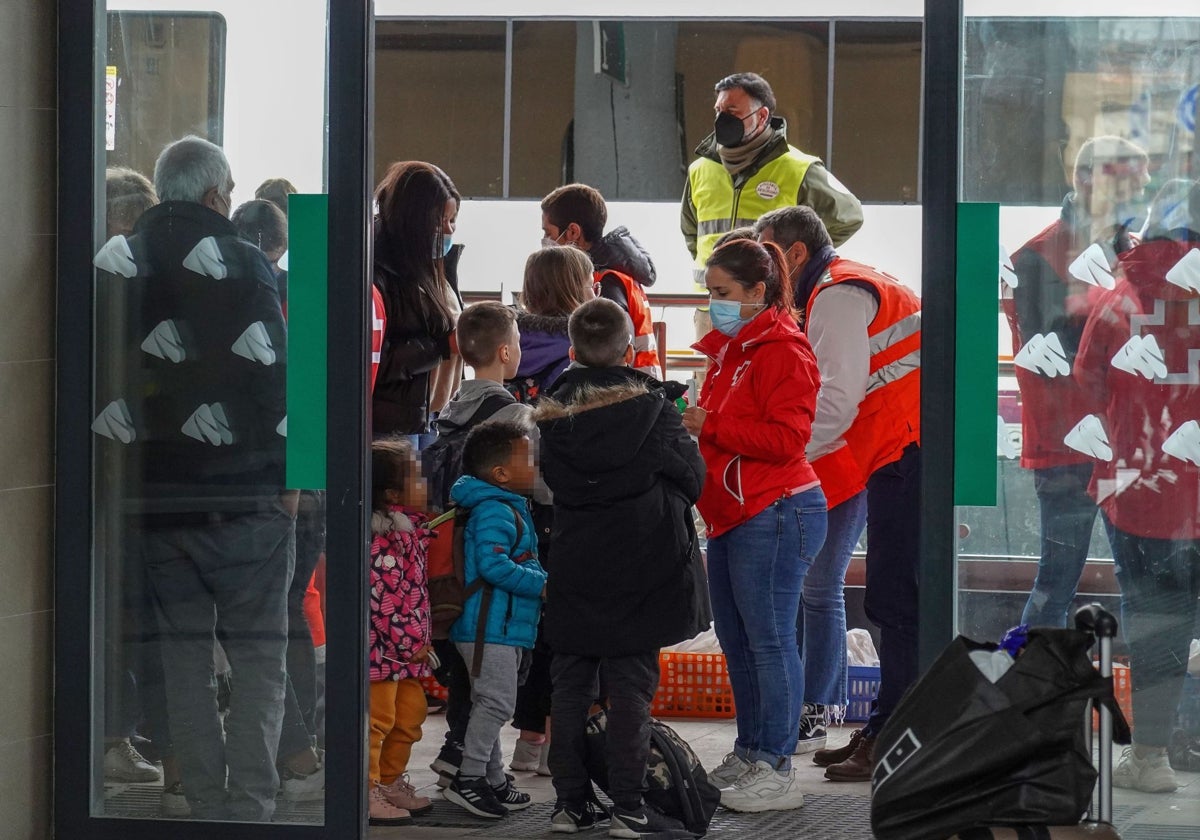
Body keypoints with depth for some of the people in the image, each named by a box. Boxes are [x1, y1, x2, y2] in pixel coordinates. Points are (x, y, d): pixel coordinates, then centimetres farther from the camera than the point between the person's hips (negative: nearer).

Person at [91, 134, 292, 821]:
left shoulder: (114, 267, 7)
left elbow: (103, 381, 8)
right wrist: (287, 478, -2)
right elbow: (273, 377, -11)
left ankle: (206, 803, 14)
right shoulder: (241, 263, -8)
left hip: (152, 499, 4)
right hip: (243, 499, -4)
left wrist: (122, 474, 14)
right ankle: (249, 806, -6)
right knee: (260, 658, 1)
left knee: (185, 655, 12)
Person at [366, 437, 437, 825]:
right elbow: (383, 596, -22)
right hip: (382, 645, -10)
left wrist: (421, 639, 16)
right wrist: (409, 643, -18)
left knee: (409, 713, 17)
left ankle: (391, 783, 29)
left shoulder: (413, 525, 12)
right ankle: (366, 792, -1)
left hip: (408, 647, 10)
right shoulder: (381, 535, -19)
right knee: (377, 717, -6)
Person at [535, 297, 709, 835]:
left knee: (570, 685, 10)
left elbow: (549, 480, 7)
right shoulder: (650, 404, -8)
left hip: (574, 566, 3)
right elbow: (691, 477, -3)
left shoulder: (553, 413, 1)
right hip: (640, 566, -3)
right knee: (631, 686, 0)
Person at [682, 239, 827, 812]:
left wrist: (711, 426, -19)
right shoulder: (730, 350, 18)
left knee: (769, 640, -8)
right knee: (736, 641, 13)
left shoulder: (782, 351, -12)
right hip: (731, 516, 10)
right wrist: (690, 424, 8)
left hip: (774, 514, -10)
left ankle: (776, 773, -6)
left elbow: (786, 437, -20)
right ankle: (747, 756, 23)